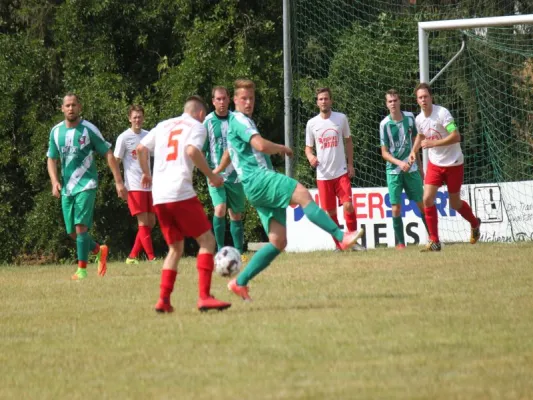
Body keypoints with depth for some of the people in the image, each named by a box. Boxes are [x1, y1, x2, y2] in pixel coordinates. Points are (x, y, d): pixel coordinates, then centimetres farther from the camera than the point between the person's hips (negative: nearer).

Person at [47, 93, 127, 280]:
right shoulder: (56, 131, 6)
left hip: (86, 185, -5)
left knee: (80, 226, -17)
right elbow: (51, 159, 13)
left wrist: (119, 182, -9)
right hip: (66, 188, 5)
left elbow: (108, 154, -4)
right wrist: (55, 182, -5)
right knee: (73, 233, 7)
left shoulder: (88, 129, -7)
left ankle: (82, 269, -11)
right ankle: (99, 250, 32)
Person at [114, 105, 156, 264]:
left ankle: (133, 256, 12)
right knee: (143, 221, -9)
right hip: (134, 186, -6)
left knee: (151, 222, 5)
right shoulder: (124, 137, -4)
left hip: (149, 185, 6)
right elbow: (116, 161, -2)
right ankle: (151, 258, -10)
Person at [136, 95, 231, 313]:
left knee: (175, 248, 17)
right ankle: (204, 297, -11)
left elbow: (141, 148, 16)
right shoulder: (197, 126, 4)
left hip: (159, 197, 6)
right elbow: (192, 151, -14)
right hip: (181, 193, -6)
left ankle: (163, 300, 5)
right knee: (207, 241, 1)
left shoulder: (163, 126, 21)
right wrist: (212, 176, -6)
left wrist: (146, 173, 33)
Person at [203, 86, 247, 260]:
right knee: (220, 209, -20)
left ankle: (239, 252, 17)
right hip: (216, 175, -2)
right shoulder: (207, 122, -3)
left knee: (236, 214, 8)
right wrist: (209, 171, -13)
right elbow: (201, 150, -1)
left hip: (236, 174, 3)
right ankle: (220, 249, -9)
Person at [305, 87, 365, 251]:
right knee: (331, 212, 3)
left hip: (341, 172, -1)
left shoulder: (341, 118, 2)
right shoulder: (312, 123, 1)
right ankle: (338, 245, 14)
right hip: (323, 175, 1)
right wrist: (310, 156, -14)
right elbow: (308, 147, 9)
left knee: (348, 206, -13)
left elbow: (348, 141, 12)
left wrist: (350, 164, 5)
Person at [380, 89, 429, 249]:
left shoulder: (410, 117, 0)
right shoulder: (385, 124, -9)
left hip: (412, 168, 3)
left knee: (422, 204, 4)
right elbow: (384, 153, -5)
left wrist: (419, 165, 15)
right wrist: (399, 163, -21)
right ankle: (400, 243, 4)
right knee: (396, 208, -5)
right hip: (394, 170, -2)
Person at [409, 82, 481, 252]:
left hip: (453, 163, -5)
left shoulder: (442, 113, -20)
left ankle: (474, 223, 38)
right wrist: (414, 151, 6)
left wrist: (433, 143, -29)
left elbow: (456, 136, -27)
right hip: (434, 164, 5)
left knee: (455, 203, 6)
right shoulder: (419, 119, -1)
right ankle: (434, 241, -5)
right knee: (427, 198, -11)